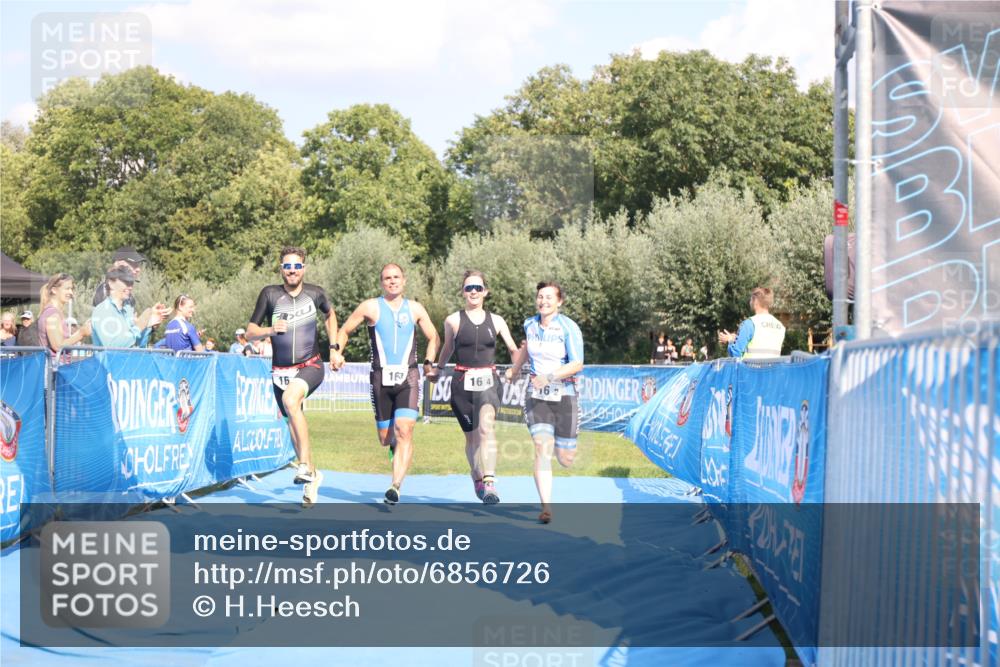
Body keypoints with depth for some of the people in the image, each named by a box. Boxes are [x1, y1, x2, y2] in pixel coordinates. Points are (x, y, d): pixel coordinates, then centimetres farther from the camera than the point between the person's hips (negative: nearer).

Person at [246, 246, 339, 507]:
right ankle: (312, 476, 29)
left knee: (291, 399, -32)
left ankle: (305, 465, -30)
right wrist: (271, 329, -19)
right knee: (294, 422, 10)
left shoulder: (315, 293, 0)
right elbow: (250, 333, 1)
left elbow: (330, 314, 22)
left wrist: (334, 348, 16)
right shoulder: (270, 294, -4)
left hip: (310, 366, -3)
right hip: (281, 370, 3)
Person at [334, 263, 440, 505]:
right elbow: (344, 331, 12)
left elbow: (433, 337, 21)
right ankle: (395, 447, 43)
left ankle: (395, 486, -22)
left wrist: (429, 362, 7)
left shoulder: (415, 309, 10)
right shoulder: (370, 307, 5)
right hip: (381, 377, 0)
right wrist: (337, 352, -5)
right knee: (385, 437, 5)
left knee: (404, 431, -18)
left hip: (408, 377, 0)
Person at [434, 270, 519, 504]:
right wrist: (438, 368, 21)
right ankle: (477, 480, 30)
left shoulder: (496, 321, 7)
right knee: (471, 436, 7)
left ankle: (489, 483, -35)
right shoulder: (453, 320, 4)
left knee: (486, 426, -25)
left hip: (488, 381, -1)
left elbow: (513, 349, 12)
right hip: (462, 383, 1)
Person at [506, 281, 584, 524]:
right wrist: (516, 367, 30)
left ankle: (566, 447, 44)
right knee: (542, 447, -18)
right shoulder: (530, 324, 4)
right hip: (537, 397, 2)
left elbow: (577, 365, -17)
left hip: (564, 395, -2)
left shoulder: (569, 328, -11)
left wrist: (550, 377, -26)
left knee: (565, 460, 5)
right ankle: (546, 507, -20)